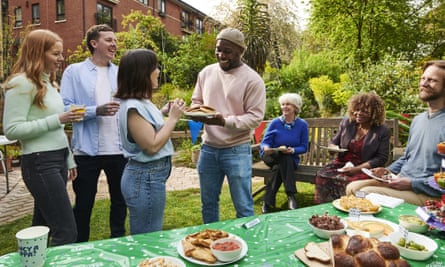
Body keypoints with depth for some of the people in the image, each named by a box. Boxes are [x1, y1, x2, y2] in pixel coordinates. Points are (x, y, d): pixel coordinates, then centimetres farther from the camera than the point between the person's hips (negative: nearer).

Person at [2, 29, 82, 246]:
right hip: (40, 163, -9)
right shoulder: (22, 83, -10)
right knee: (67, 233, -10)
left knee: (42, 227, 16)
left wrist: (69, 160, 19)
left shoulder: (48, 82, 16)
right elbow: (11, 130, -16)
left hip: (58, 160, 9)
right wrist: (57, 120, -19)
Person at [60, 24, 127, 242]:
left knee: (120, 201, 16)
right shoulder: (74, 71, 0)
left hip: (119, 150, 4)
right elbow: (64, 108, -8)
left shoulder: (121, 73, 10)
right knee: (83, 204, 10)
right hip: (87, 151, -3)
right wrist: (96, 111, -20)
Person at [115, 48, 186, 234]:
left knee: (151, 238, 21)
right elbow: (152, 145, -22)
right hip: (146, 179, -10)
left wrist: (170, 114, 7)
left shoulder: (142, 102, 9)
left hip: (150, 176, 10)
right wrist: (173, 118, -15)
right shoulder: (133, 107, -20)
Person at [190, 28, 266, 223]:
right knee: (208, 203, 19)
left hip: (237, 150, -5)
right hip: (208, 148, 5)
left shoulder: (252, 80, -11)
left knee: (243, 207, 6)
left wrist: (225, 121, -27)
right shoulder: (206, 72, 5)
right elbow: (196, 101, 14)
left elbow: (255, 117, -14)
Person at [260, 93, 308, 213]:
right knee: (284, 158, -35)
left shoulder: (302, 124, -2)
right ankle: (290, 195, -31)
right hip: (272, 157, 0)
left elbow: (304, 147, -2)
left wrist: (292, 150, -23)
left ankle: (268, 201, -28)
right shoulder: (275, 123, -4)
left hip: (291, 159, 0)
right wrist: (266, 148, -31)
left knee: (280, 167, -34)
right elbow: (264, 142, -7)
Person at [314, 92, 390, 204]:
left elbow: (381, 158, -5)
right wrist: (334, 148, -8)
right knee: (322, 176, -27)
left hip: (364, 169, -3)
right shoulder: (346, 123, 9)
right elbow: (333, 142, 19)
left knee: (349, 182, -36)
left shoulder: (383, 131, 0)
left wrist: (357, 169, -15)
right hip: (341, 164, 3)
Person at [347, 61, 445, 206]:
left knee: (366, 193, -23)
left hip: (426, 194, -8)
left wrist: (411, 183, -20)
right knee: (352, 187, -2)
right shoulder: (417, 119, 14)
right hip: (399, 180, 8)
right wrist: (389, 170, 6)